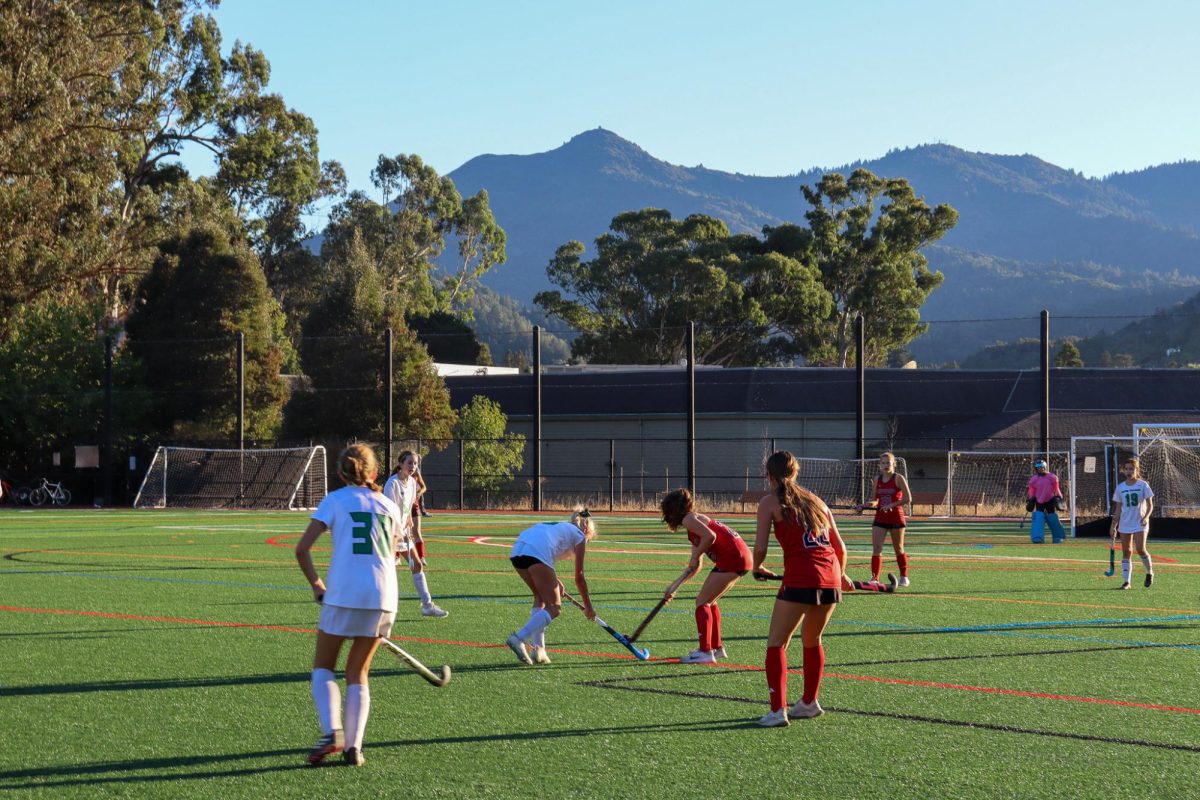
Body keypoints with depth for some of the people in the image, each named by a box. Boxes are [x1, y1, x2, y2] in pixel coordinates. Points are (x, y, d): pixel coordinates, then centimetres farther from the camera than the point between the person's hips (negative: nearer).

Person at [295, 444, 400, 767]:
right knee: (358, 673, 14)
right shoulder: (390, 506, 15)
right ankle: (354, 746, 2)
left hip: (343, 593, -3)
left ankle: (331, 731, -11)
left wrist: (316, 584, 10)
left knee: (323, 667, 11)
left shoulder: (335, 500, 5)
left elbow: (302, 549, -1)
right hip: (383, 595, 3)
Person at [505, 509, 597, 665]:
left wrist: (555, 582, 36)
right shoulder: (579, 536, 20)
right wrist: (588, 607, 26)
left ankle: (538, 650, 14)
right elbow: (579, 578, 19)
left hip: (517, 550, 7)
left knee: (540, 598, 24)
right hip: (537, 553, -7)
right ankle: (519, 638, -18)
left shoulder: (561, 527, 38)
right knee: (554, 608, 1)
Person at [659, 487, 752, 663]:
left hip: (731, 558, -9)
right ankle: (717, 647, 26)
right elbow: (695, 567, 27)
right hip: (742, 557, 9)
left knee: (702, 601, -2)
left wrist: (695, 557, -9)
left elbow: (710, 536, -23)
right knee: (709, 601, 20)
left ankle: (705, 651, -5)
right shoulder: (696, 520, 25)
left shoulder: (688, 520, -4)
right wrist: (675, 586, 28)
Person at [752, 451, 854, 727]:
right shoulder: (815, 500, 19)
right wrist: (841, 574, 38)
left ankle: (778, 710, -8)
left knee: (777, 643, 3)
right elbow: (840, 546, 21)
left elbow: (760, 547, -3)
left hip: (800, 580, -6)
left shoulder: (770, 502, 4)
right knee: (812, 641, 24)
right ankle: (809, 703, 35)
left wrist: (757, 567, 19)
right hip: (830, 579, 6)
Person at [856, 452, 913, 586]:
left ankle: (904, 577, 23)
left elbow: (908, 498, -12)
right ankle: (875, 578, -8)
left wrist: (891, 505, -19)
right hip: (880, 518, 4)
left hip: (896, 517, -4)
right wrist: (868, 505, -6)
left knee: (898, 549, 9)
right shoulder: (877, 480, 7)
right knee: (876, 548, -8)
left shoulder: (898, 478, -7)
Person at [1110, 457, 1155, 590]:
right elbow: (1118, 509, 12)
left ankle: (1149, 572, 10)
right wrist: (1114, 526, 8)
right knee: (1126, 552, 2)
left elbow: (1150, 505, -3)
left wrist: (1146, 517, -20)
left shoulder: (1143, 485, -2)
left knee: (1140, 549, -15)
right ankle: (1126, 581, 4)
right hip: (1125, 524, 4)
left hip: (1140, 524, -4)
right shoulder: (1120, 487, 7)